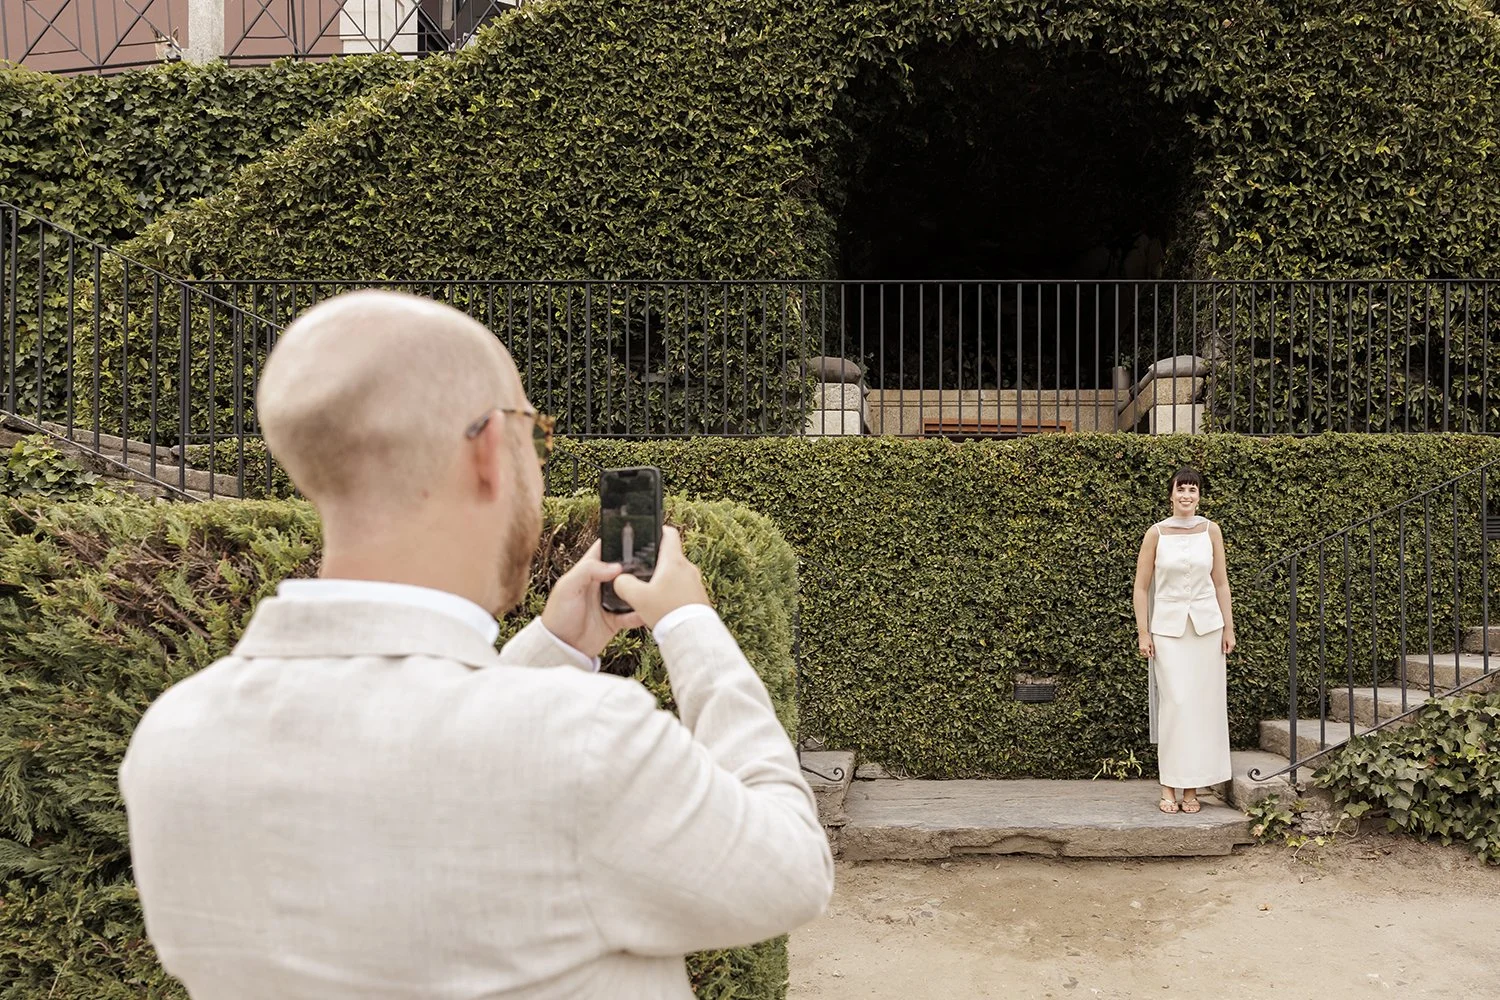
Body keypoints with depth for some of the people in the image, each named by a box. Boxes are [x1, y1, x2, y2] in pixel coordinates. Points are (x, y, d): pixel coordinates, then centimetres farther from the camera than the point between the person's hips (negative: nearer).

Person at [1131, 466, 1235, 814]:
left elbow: (1221, 582, 10)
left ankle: (1192, 786, 12)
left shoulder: (1211, 531, 4)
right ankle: (1169, 787, 2)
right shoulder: (1156, 533, -2)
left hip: (1207, 626, 2)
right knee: (1174, 702, -7)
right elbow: (1141, 586, 1)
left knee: (1202, 703, 3)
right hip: (1168, 627, -2)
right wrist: (1143, 633, -4)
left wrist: (1229, 628, 6)